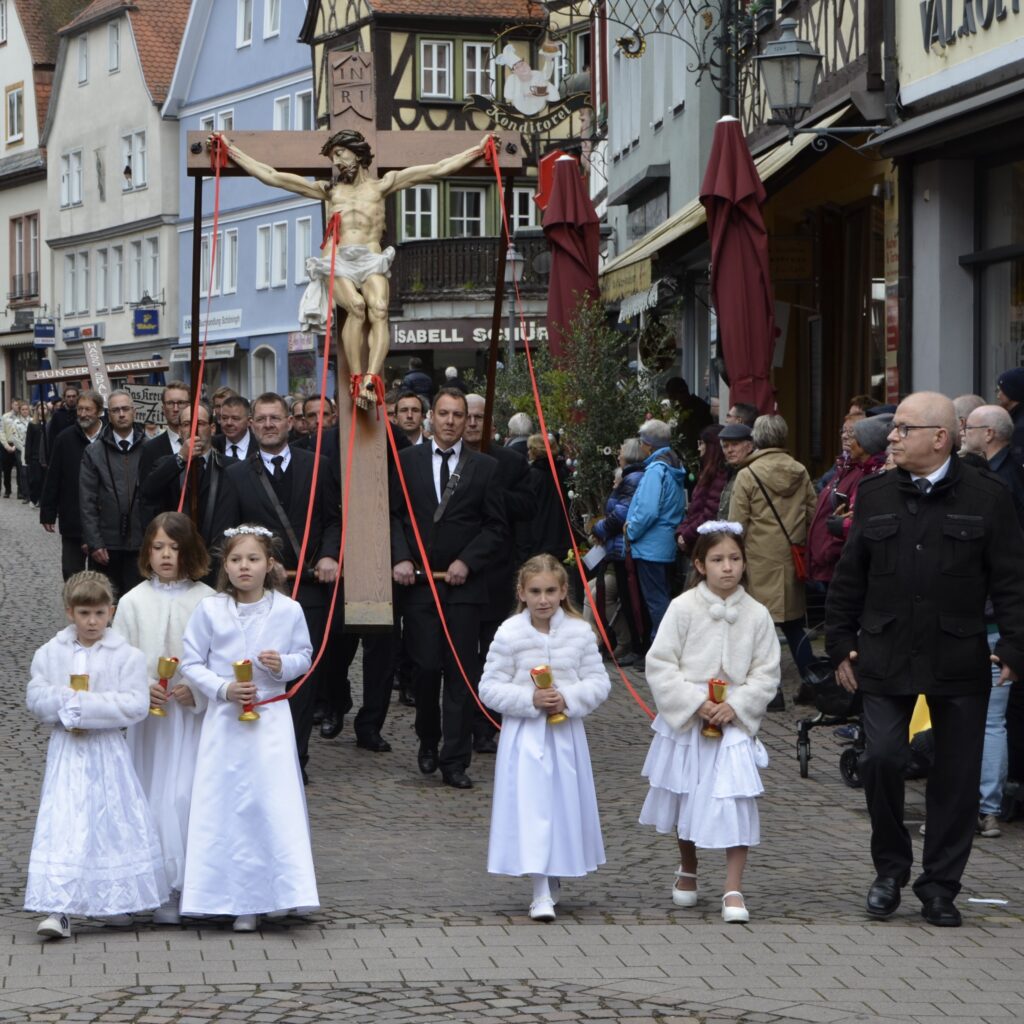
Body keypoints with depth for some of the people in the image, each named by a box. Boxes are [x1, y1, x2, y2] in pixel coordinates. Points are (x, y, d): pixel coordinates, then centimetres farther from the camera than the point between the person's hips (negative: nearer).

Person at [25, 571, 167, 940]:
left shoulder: (126, 655, -3)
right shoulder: (49, 653, 3)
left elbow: (136, 705, -12)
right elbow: (36, 698, -2)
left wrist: (83, 706, -17)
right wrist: (69, 702, -18)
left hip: (107, 750, 0)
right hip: (66, 752, 0)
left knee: (115, 823, 7)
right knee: (61, 824, -8)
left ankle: (117, 901, 25)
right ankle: (57, 908, -11)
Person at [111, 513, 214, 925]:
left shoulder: (207, 601, -1)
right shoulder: (133, 602, 3)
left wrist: (197, 691, -14)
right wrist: (142, 689, -14)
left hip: (196, 714, -2)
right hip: (149, 716, 2)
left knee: (185, 795, -7)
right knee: (153, 795, 3)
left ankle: (189, 884, 2)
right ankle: (160, 887, 11)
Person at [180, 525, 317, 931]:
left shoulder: (288, 611, -2)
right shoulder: (209, 611, -4)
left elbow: (304, 655, 10)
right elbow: (191, 663, 1)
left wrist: (284, 665, -12)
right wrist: (223, 688, -13)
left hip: (270, 719, 0)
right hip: (224, 720, 0)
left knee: (275, 805, -5)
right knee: (224, 808, 1)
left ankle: (275, 892, 3)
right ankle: (237, 898, 10)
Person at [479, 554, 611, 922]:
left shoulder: (580, 632, -2)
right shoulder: (509, 634, -8)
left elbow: (599, 682, 2)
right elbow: (490, 688, -6)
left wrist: (569, 698, -15)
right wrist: (530, 699, -19)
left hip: (566, 733, 3)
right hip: (525, 736, -3)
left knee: (565, 806, 11)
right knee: (531, 809, -9)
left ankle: (553, 880, 32)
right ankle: (541, 894, -9)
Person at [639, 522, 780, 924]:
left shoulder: (757, 615, -3)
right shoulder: (683, 608, -8)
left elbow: (766, 674, 0)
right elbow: (659, 664, -9)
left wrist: (734, 706, -14)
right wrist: (694, 703, -16)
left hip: (734, 723, 0)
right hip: (685, 723, 0)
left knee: (734, 800, -9)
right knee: (686, 798, 15)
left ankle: (733, 889, -3)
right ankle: (687, 870, 39)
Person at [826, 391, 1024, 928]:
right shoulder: (875, 494, 7)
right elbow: (849, 576, 12)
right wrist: (841, 644, 8)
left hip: (959, 662, -1)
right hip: (886, 657, 1)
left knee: (956, 774, 3)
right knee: (881, 758, -9)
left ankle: (939, 885, 16)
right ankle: (890, 868, 13)